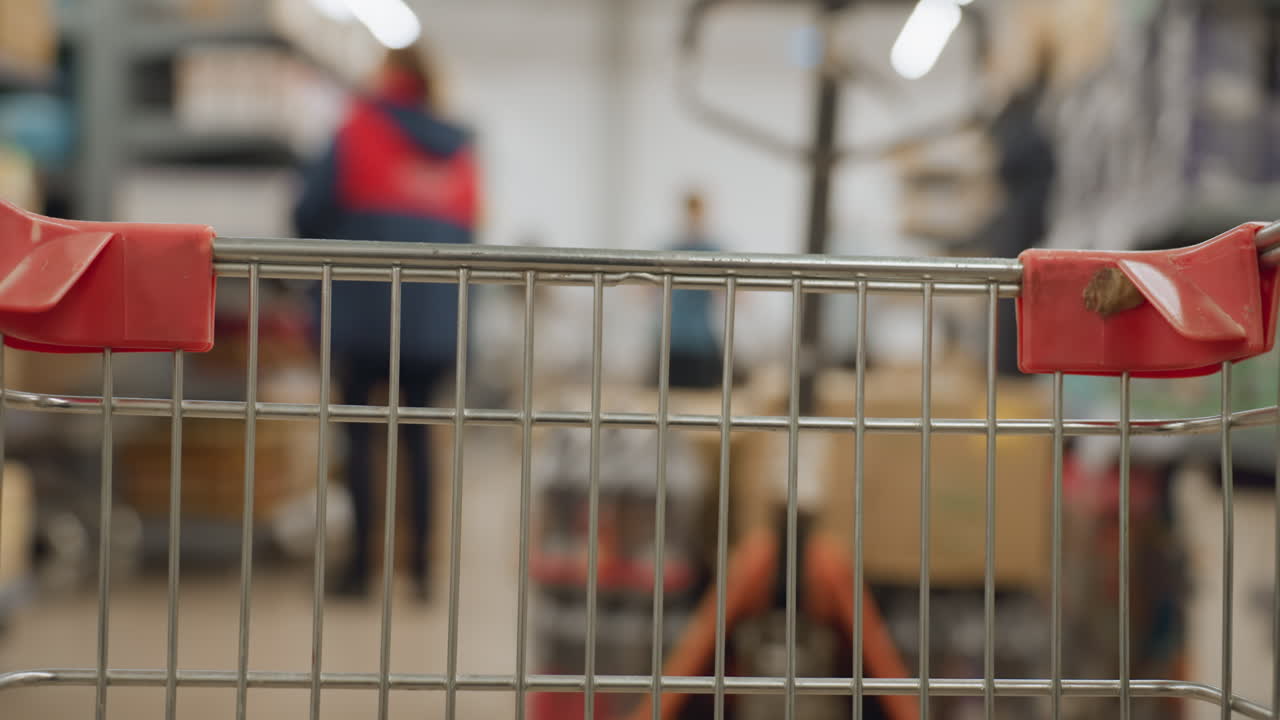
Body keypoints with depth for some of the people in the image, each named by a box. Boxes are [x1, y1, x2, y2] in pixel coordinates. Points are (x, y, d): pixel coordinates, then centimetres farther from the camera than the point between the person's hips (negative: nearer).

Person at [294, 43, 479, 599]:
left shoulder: (358, 131, -2)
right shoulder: (458, 151, 11)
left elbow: (310, 213, -1)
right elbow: (465, 231, 14)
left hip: (366, 309, -4)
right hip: (437, 318, 4)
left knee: (358, 431, 3)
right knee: (416, 434, 11)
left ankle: (361, 561, -1)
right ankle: (420, 564, 7)